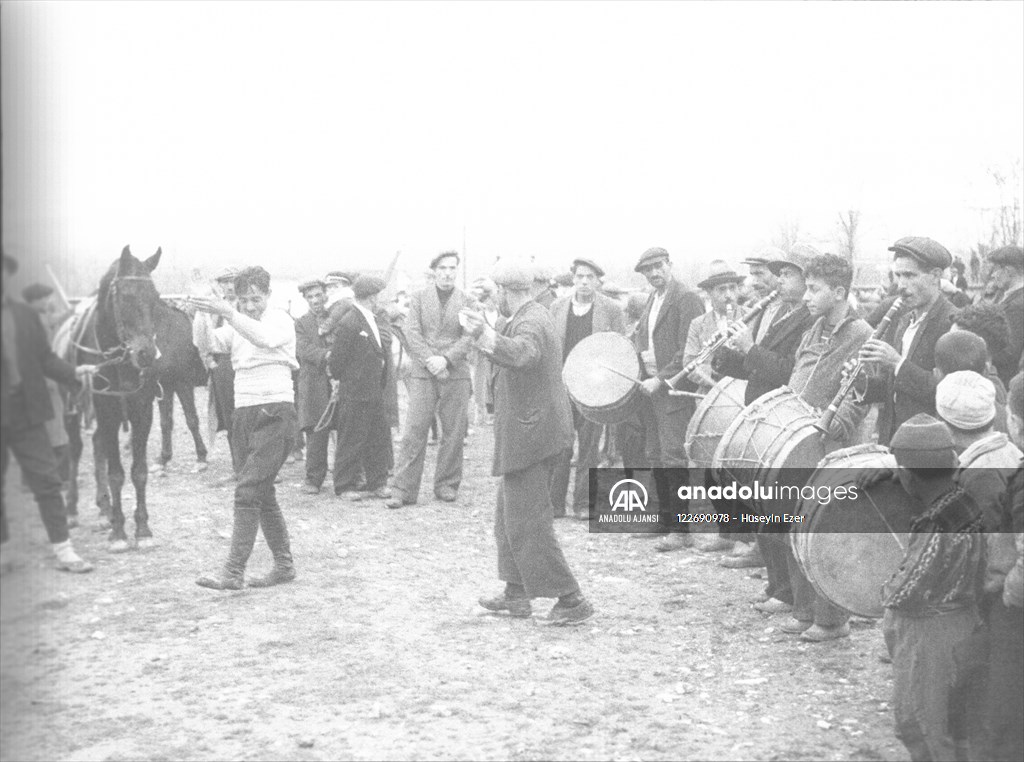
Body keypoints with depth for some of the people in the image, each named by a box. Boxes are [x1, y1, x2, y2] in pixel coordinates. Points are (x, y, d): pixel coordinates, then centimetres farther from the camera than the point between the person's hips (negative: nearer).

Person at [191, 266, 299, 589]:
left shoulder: (281, 320, -3)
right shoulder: (235, 326, 16)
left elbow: (264, 337, -25)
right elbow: (205, 343, 1)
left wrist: (226, 312, -34)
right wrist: (203, 313, -17)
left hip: (274, 413, -7)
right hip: (244, 413, 7)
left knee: (248, 491, -14)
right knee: (262, 495, 11)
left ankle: (233, 572, -15)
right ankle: (284, 564, 22)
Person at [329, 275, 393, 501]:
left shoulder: (378, 322, 13)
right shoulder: (349, 324, -15)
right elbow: (337, 361, -12)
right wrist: (342, 381, 0)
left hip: (377, 392, 8)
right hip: (355, 393, -8)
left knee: (380, 440, 10)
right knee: (351, 441, -1)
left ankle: (376, 484, 19)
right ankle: (345, 486, 8)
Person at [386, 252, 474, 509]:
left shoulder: (466, 300, 7)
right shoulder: (419, 298, 8)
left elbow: (469, 336, -1)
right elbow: (412, 332, 0)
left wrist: (446, 359, -13)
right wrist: (429, 360, -12)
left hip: (456, 372, 1)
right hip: (423, 372, -1)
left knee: (453, 432, 3)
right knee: (414, 431, -5)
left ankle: (447, 485, 15)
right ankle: (402, 489, -4)